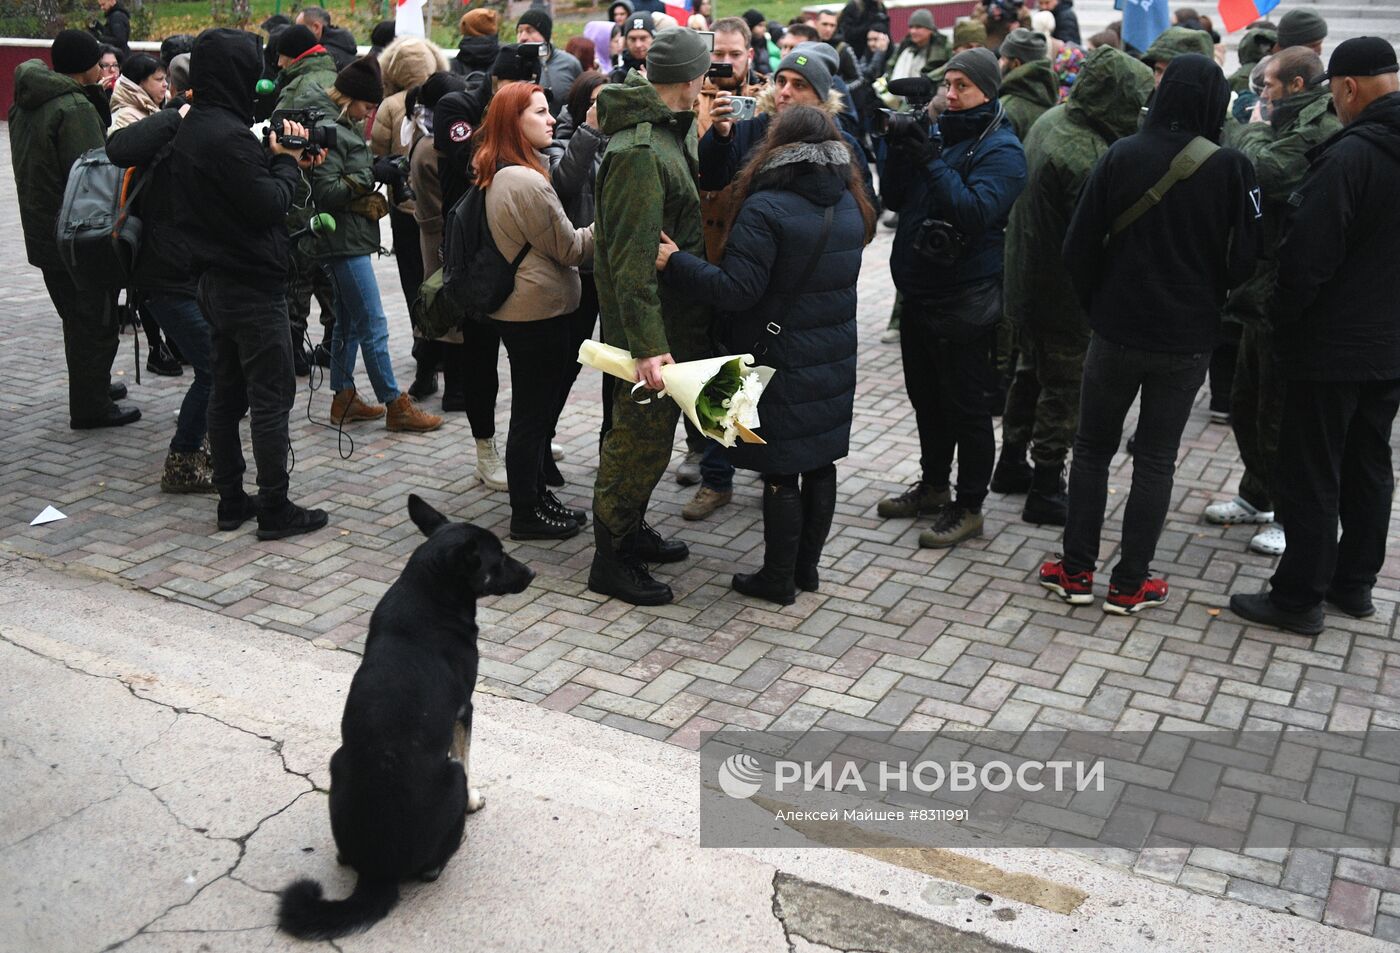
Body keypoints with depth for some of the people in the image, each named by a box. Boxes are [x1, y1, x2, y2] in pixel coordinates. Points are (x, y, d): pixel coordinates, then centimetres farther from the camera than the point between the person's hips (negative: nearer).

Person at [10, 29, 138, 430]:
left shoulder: (25, 104, 11)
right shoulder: (75, 108, -20)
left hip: (43, 234, 9)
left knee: (77, 319, 22)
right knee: (96, 322, 0)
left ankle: (92, 386, 35)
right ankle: (91, 407, 6)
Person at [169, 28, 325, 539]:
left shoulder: (190, 131, 10)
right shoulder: (229, 136, -21)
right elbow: (269, 207, -21)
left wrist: (275, 157, 3)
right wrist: (288, 161, -5)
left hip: (215, 281, 10)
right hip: (253, 286, -10)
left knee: (226, 394, 14)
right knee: (271, 399, -3)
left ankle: (231, 501, 22)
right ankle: (275, 511, 3)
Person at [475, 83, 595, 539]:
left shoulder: (498, 176, 9)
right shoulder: (527, 181, -21)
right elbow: (571, 249, -14)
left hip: (518, 309, 10)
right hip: (541, 312, -10)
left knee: (536, 412, 19)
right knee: (534, 415, 2)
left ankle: (535, 495, 31)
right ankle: (527, 514, 13)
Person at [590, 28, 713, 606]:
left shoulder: (669, 133, 10)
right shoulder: (641, 152, -22)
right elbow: (633, 256, -27)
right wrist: (647, 345, -30)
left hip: (675, 318, 10)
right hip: (650, 325, -10)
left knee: (650, 431, 20)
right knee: (641, 437, 0)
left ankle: (631, 530, 37)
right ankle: (611, 561, 13)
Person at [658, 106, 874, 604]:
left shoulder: (765, 209, -18)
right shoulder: (851, 205, 5)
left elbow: (737, 289, -22)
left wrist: (675, 262, -13)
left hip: (781, 360, -7)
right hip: (835, 355, 7)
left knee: (780, 470, 2)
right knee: (820, 461, 15)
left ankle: (778, 579, 13)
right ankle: (807, 566, 28)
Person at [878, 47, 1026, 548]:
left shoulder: (1000, 149, -11)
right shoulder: (937, 133, 9)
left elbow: (976, 212, -25)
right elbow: (893, 198, 6)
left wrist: (934, 163, -27)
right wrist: (901, 151, -9)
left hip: (964, 300, -8)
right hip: (919, 292, 8)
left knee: (966, 407, 1)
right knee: (926, 397, 19)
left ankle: (968, 506, 13)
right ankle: (933, 486, 35)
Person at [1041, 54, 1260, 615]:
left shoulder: (1122, 156, -8)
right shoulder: (1230, 168, -10)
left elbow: (1079, 247, -6)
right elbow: (1245, 257, -4)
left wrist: (1097, 307, 8)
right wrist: (1209, 300, 13)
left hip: (1116, 332, 0)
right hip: (1188, 338, 0)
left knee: (1093, 449, 15)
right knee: (1156, 459, 10)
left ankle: (1076, 572, 18)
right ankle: (1129, 584, 15)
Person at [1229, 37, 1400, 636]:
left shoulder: (1350, 156, -21)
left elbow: (1308, 257, -21)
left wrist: (1281, 318, -7)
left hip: (1333, 345, -8)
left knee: (1312, 475, 0)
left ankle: (1299, 598, 8)